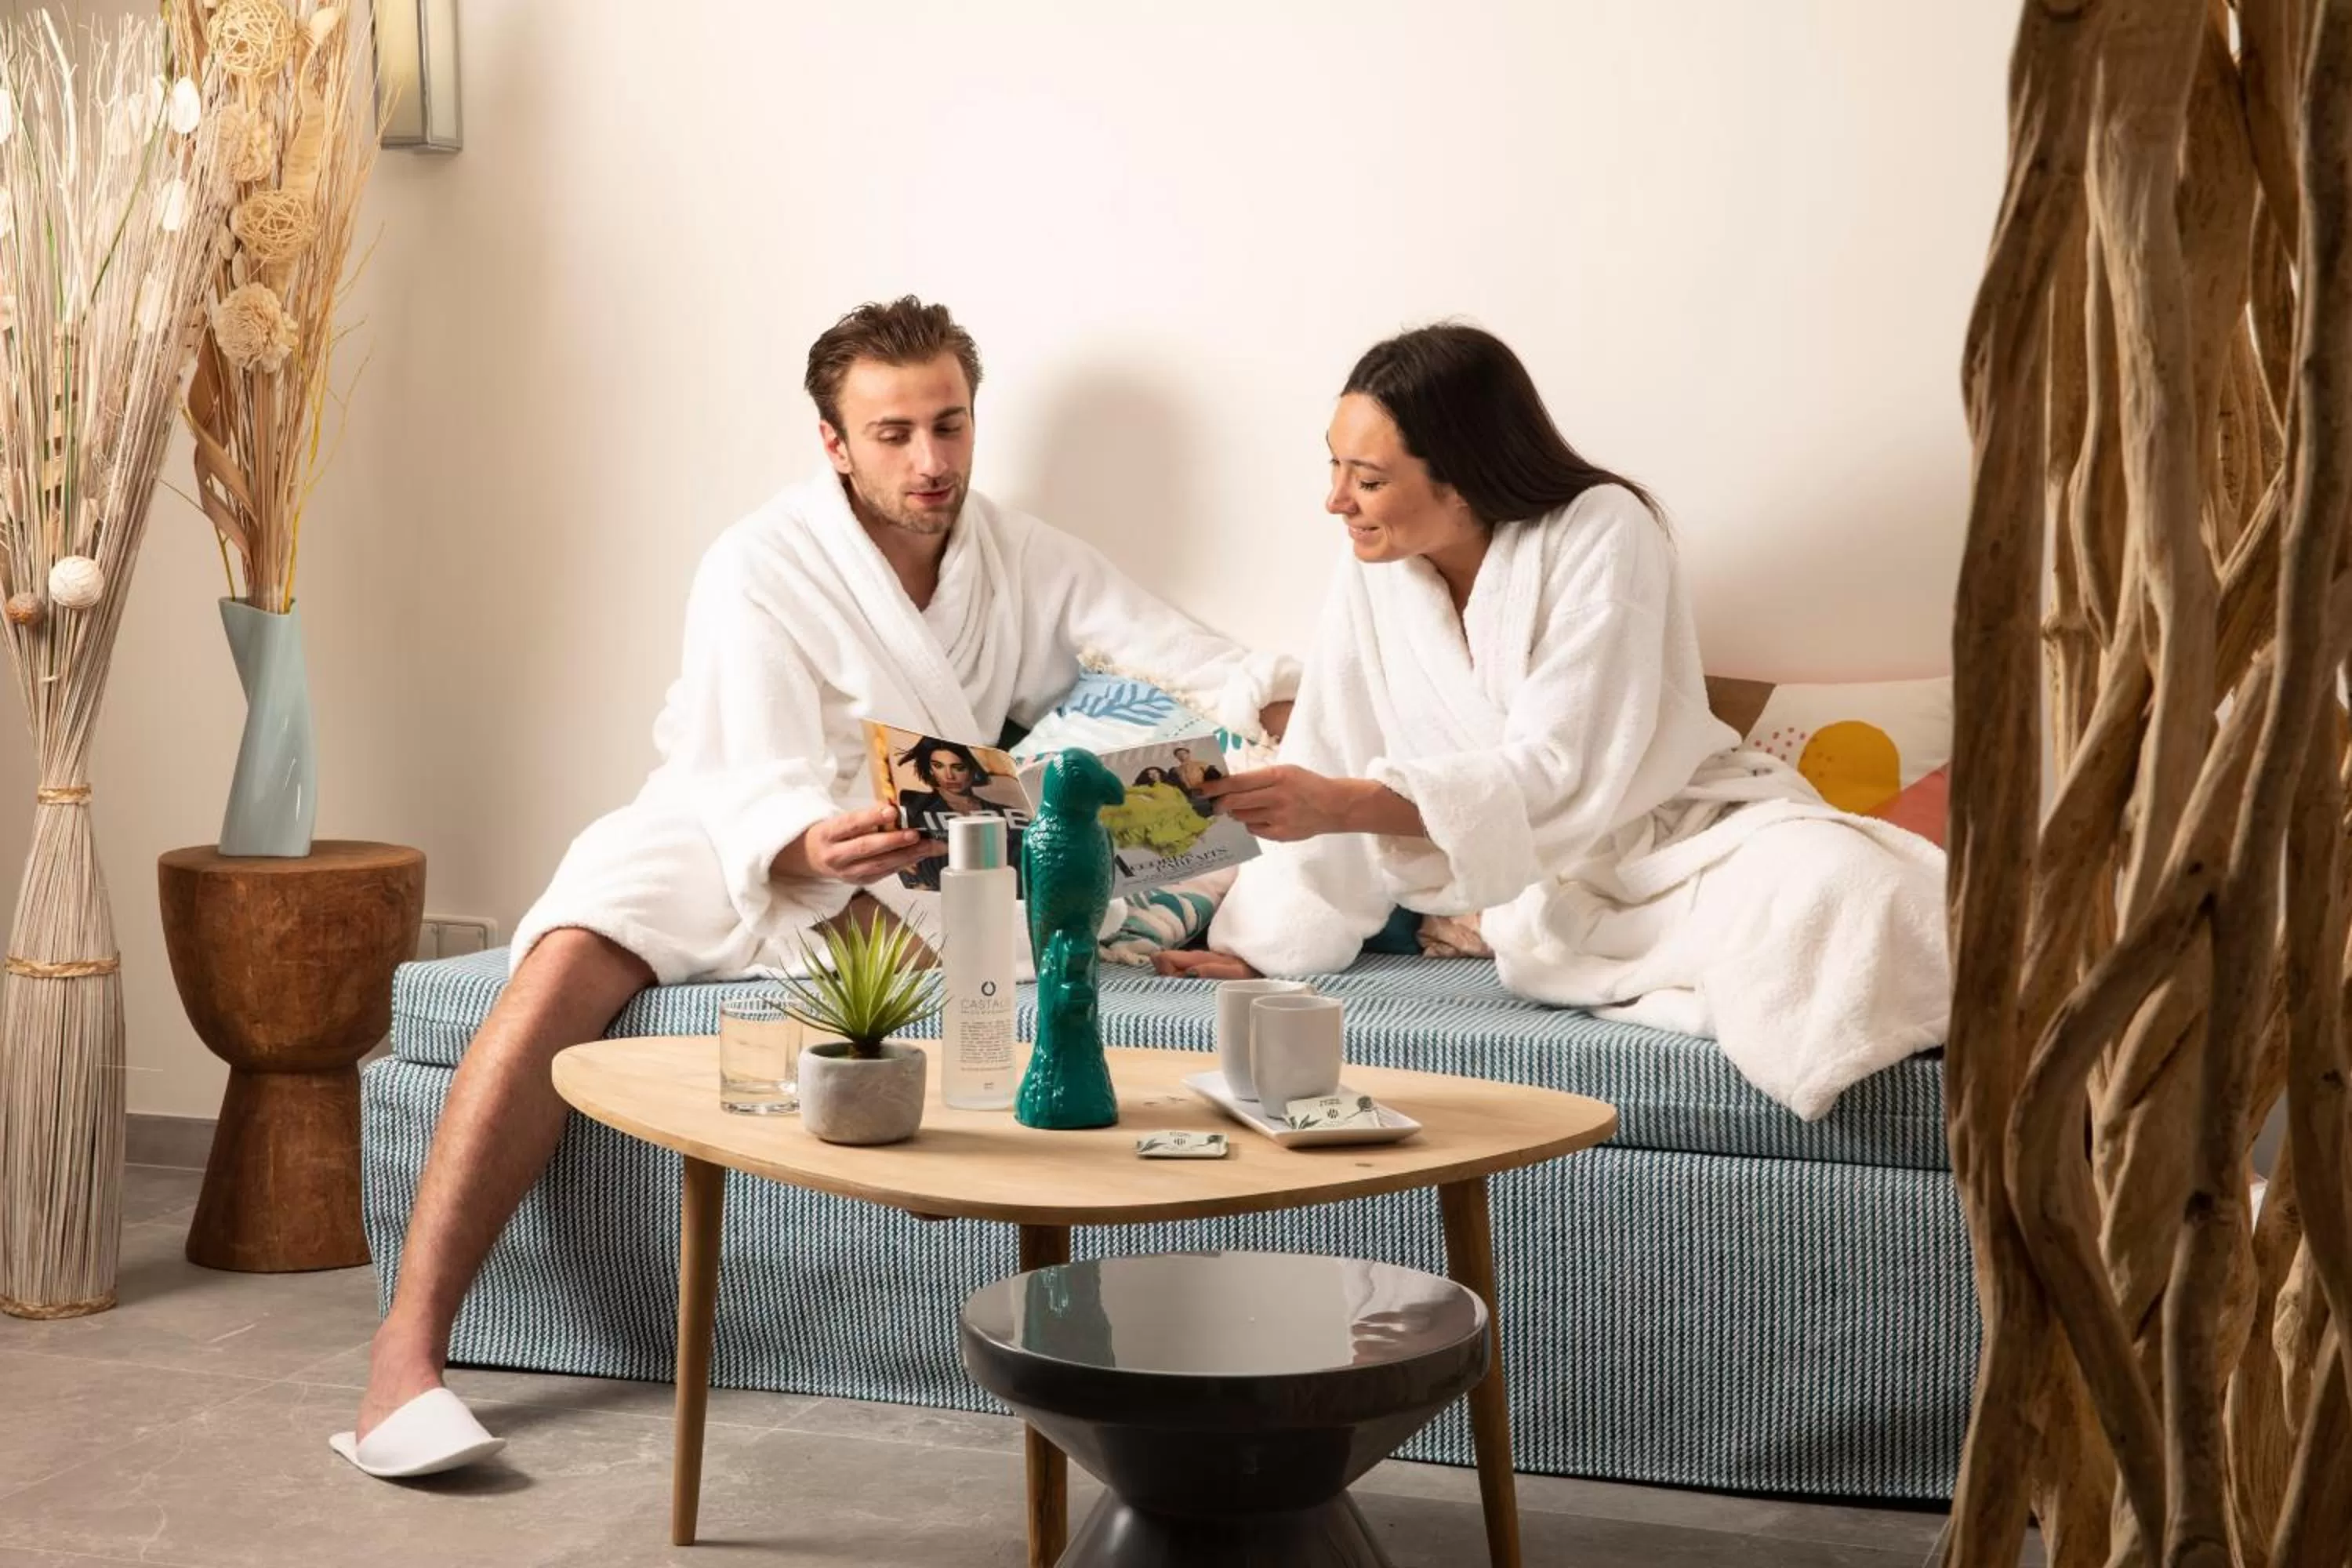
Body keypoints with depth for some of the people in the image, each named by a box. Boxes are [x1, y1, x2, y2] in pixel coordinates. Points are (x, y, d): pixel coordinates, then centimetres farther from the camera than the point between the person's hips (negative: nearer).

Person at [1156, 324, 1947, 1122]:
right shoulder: (1372, 574, -1)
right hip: (1543, 890, 4)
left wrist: (1343, 805, -28)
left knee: (1837, 888, -35)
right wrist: (1263, 944, 7)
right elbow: (1332, 775, 7)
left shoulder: (1601, 531, -15)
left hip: (1690, 838, -3)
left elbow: (1560, 772, -21)